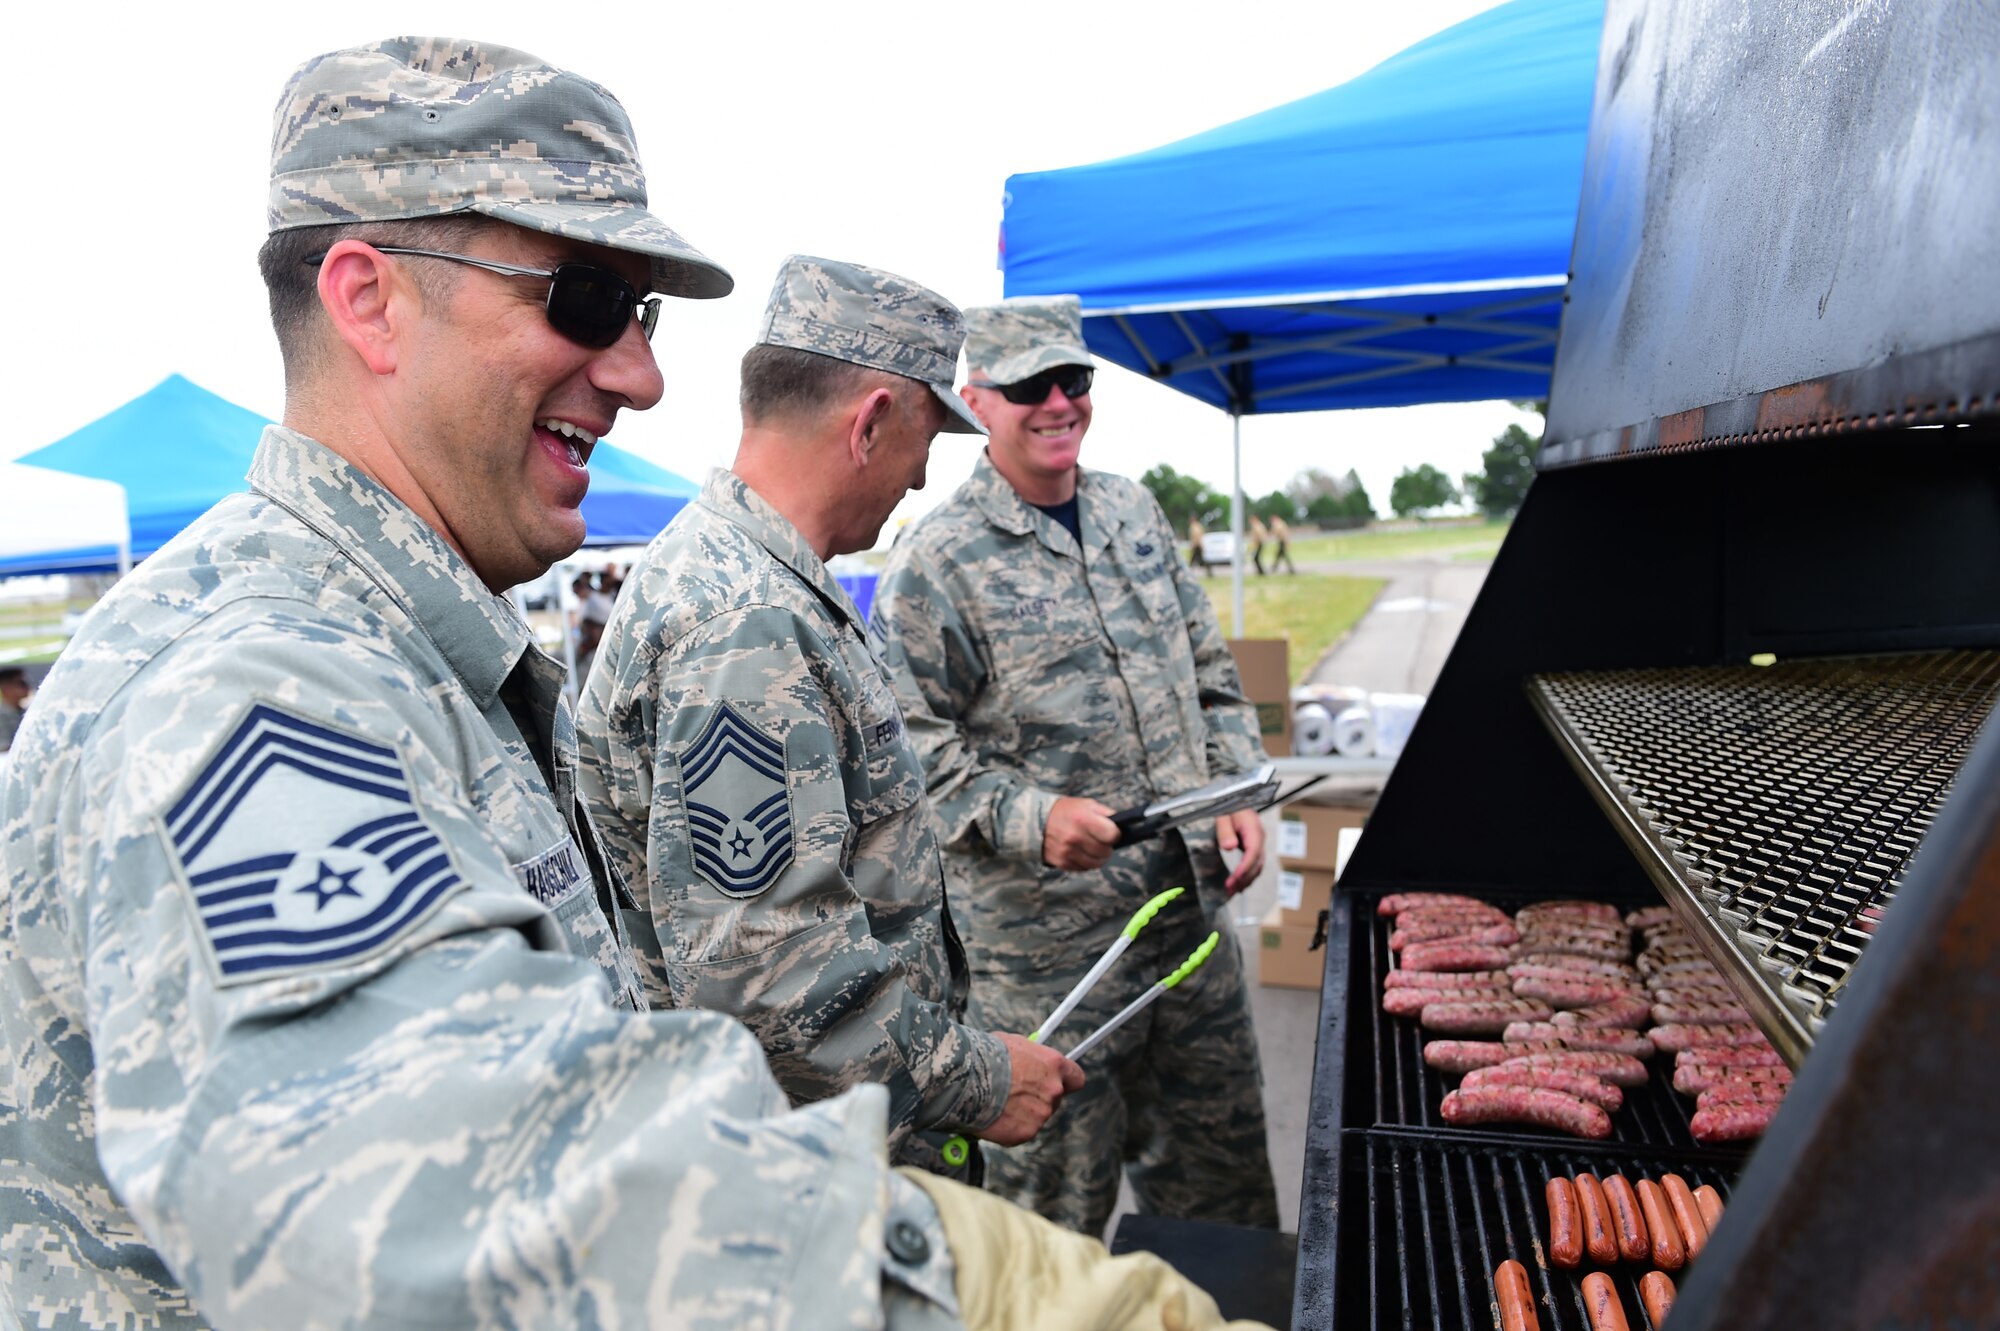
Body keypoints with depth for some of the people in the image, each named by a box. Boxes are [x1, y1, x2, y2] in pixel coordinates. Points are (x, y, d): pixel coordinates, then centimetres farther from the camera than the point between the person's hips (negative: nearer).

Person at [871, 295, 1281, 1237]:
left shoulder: (1133, 512, 9)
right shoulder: (934, 563, -11)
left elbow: (1208, 670, 15)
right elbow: (912, 745, -13)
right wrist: (1029, 818, -25)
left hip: (1189, 902, 6)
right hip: (1042, 938, -6)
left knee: (1222, 1165, 22)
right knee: (1058, 1199, 10)